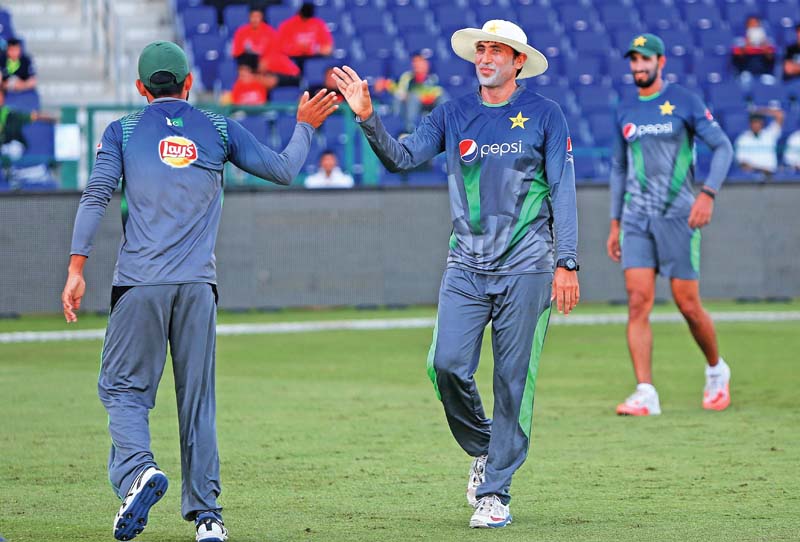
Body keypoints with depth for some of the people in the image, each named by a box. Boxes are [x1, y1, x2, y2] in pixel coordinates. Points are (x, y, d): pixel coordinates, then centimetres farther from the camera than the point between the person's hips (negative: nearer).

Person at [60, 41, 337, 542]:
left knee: (123, 388, 3)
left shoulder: (122, 132, 7)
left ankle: (139, 470, -24)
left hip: (139, 285, -2)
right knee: (198, 399, 8)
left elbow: (96, 197, -3)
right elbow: (283, 169, 14)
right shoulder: (219, 130, 11)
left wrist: (77, 269, -4)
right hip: (198, 285, 2)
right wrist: (305, 127, 31)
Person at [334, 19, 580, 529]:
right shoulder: (453, 114, 10)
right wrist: (369, 118, -17)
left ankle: (495, 493, 5)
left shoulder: (545, 115, 2)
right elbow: (401, 157, -1)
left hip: (525, 267, -3)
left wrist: (567, 262, -6)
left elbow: (563, 191, 0)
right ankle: (483, 449, 19)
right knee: (448, 366, -9)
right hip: (466, 266, 3)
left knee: (513, 380, -3)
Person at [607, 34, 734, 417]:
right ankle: (645, 394, -12)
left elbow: (723, 147, -5)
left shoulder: (684, 102, -3)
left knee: (688, 305, -1)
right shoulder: (625, 111, 12)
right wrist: (615, 223, 16)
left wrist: (708, 194, -19)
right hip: (636, 219, 4)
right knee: (638, 303, -9)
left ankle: (716, 371, 25)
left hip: (677, 216, -4)